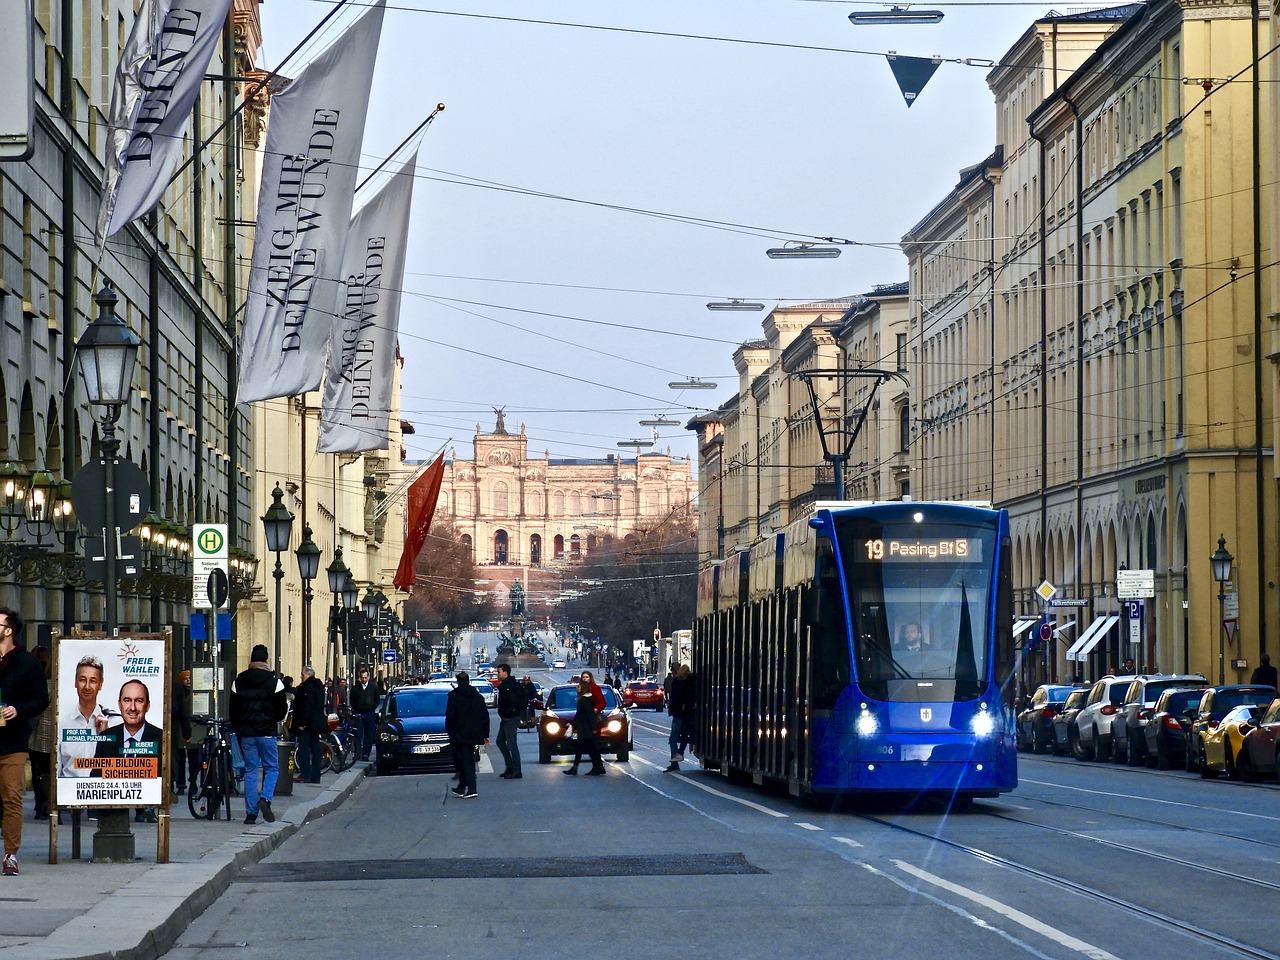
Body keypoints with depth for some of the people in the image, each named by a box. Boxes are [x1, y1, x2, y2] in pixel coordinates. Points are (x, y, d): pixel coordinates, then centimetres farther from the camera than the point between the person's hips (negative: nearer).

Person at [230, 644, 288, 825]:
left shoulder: (238, 682, 5)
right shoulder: (274, 682, -6)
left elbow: (233, 710, 8)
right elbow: (282, 709, -1)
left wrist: (238, 730, 18)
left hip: (246, 733, 3)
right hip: (267, 733, -3)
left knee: (250, 770, 7)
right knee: (272, 768, 8)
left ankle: (251, 812, 4)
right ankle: (265, 798, -16)